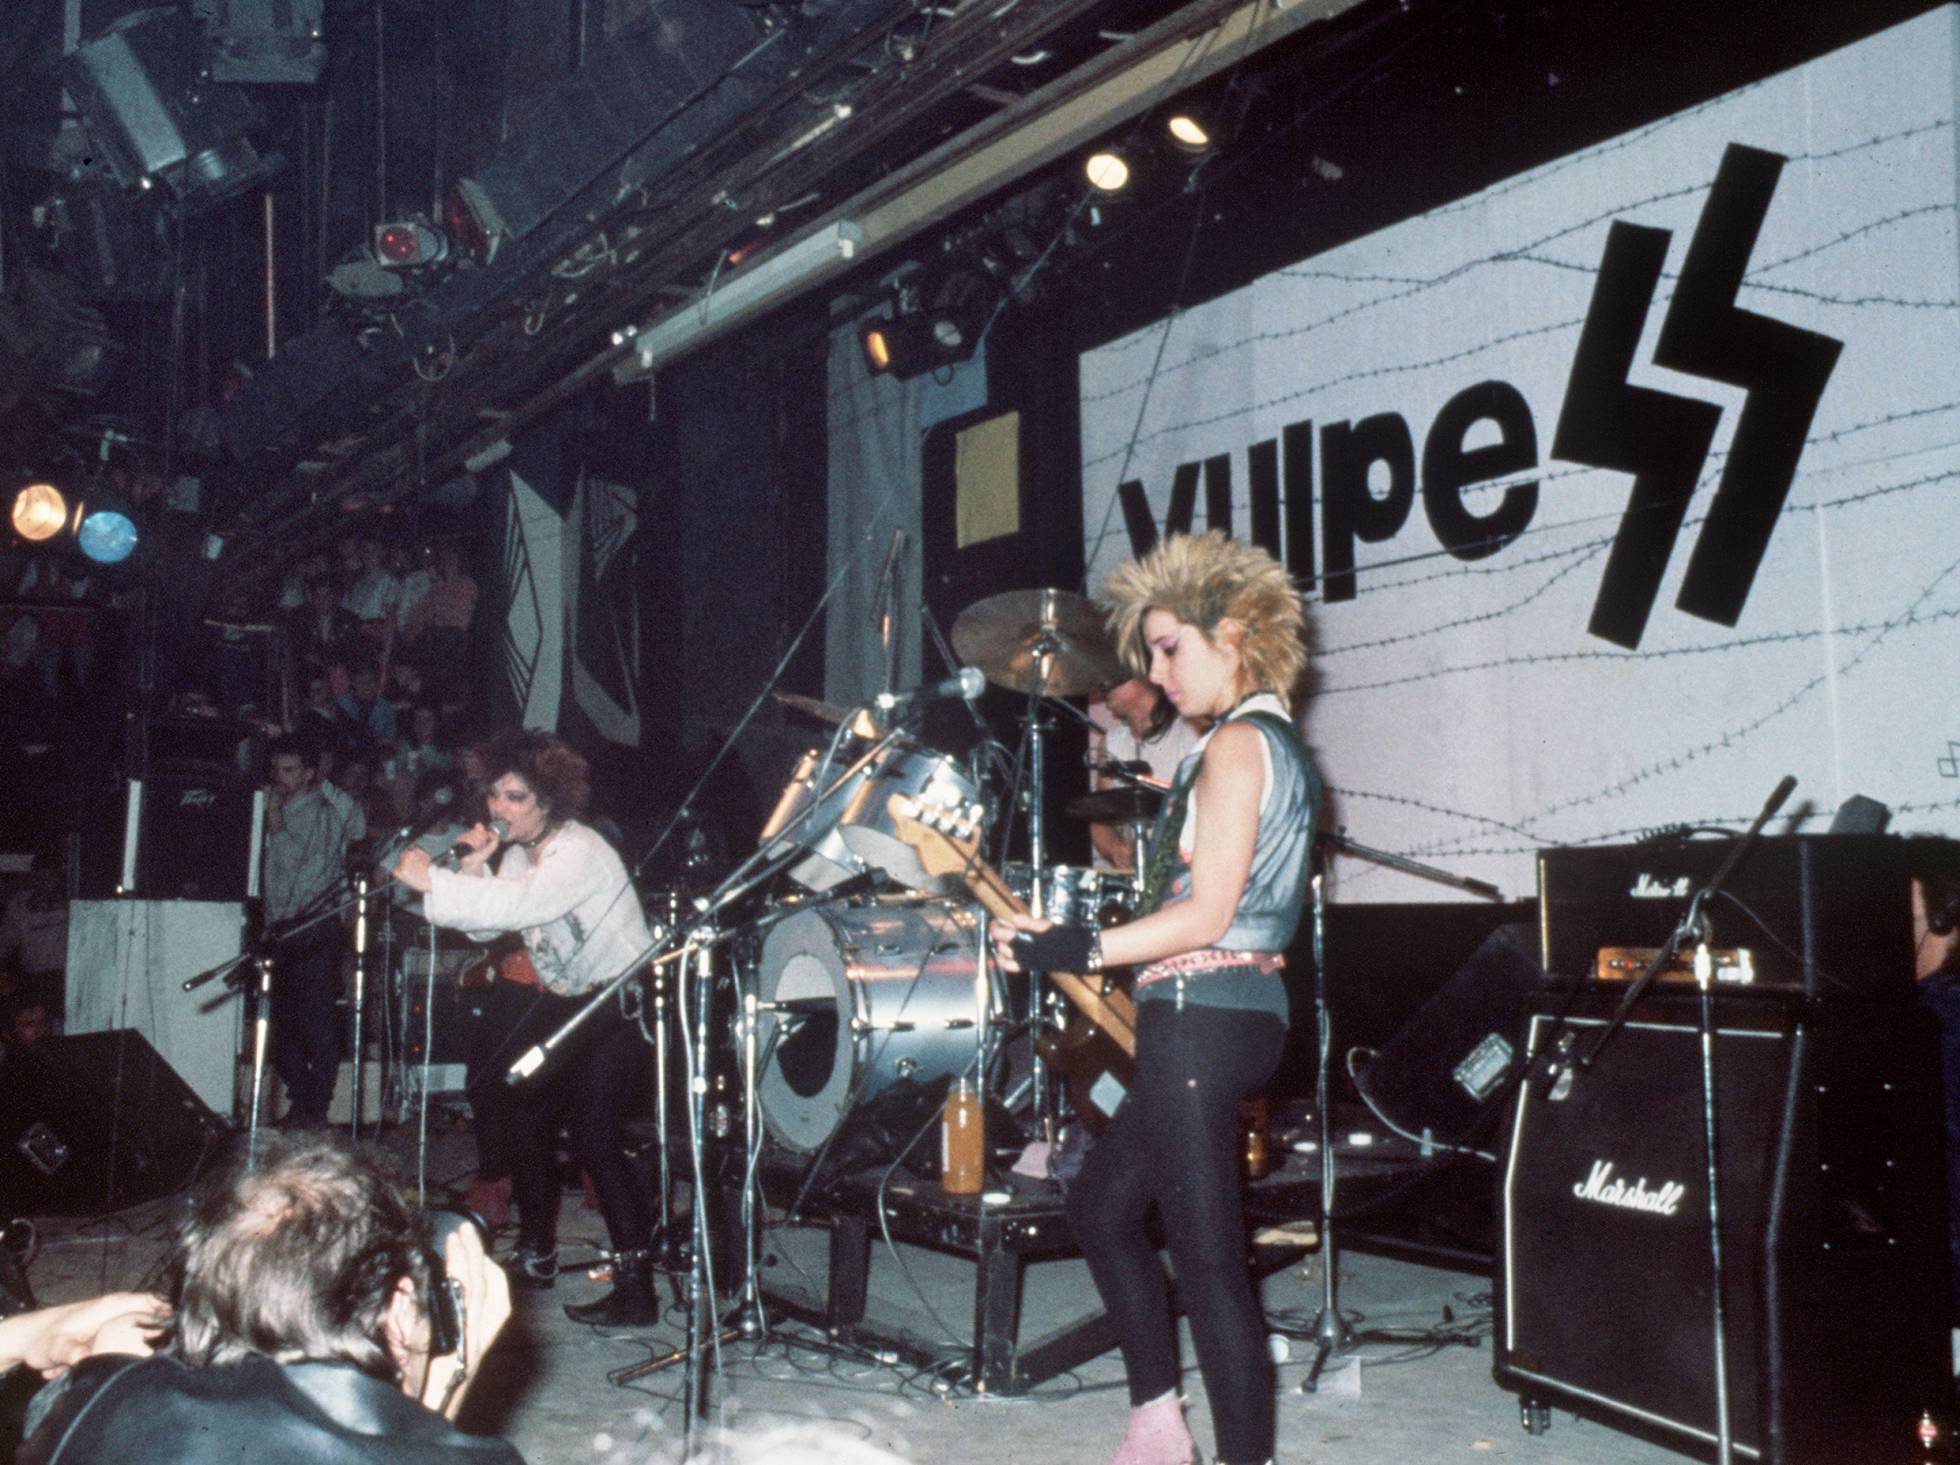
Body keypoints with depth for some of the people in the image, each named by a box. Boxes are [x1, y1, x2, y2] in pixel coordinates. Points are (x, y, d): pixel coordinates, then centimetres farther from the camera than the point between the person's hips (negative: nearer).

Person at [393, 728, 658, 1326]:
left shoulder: (580, 851, -22)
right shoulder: (518, 852, 6)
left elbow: (523, 904, -39)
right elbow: (484, 928, 4)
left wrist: (433, 881, -38)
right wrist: (475, 867, -11)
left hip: (623, 1002, -9)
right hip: (562, 999, 9)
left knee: (595, 1136, -16)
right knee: (521, 1114, 7)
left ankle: (637, 1289, -9)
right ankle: (536, 1254, 26)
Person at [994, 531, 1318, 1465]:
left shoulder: (1236, 743, -12)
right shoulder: (1280, 746, 17)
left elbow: (1206, 914, -19)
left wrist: (1082, 951, -22)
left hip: (1201, 1018, -11)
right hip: (1242, 1009, 11)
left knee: (1208, 1262, -7)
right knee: (1101, 1205, 19)